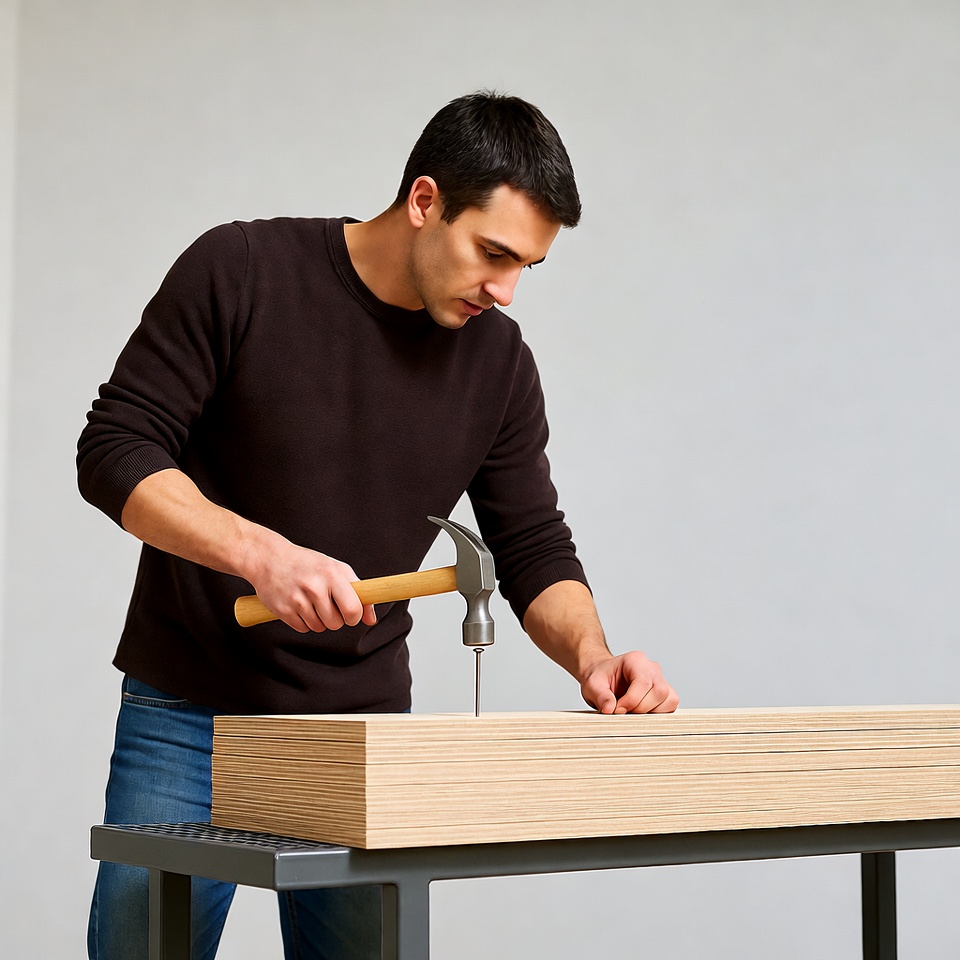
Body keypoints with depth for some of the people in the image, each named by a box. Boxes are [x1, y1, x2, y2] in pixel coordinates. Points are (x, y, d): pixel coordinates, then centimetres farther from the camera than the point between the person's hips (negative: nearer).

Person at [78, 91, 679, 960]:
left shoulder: (498, 360, -1)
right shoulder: (242, 272, -12)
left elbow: (534, 549, 5)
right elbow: (115, 449, -14)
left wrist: (590, 654, -16)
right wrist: (261, 553, -28)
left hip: (365, 725, 3)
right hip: (186, 721, -3)